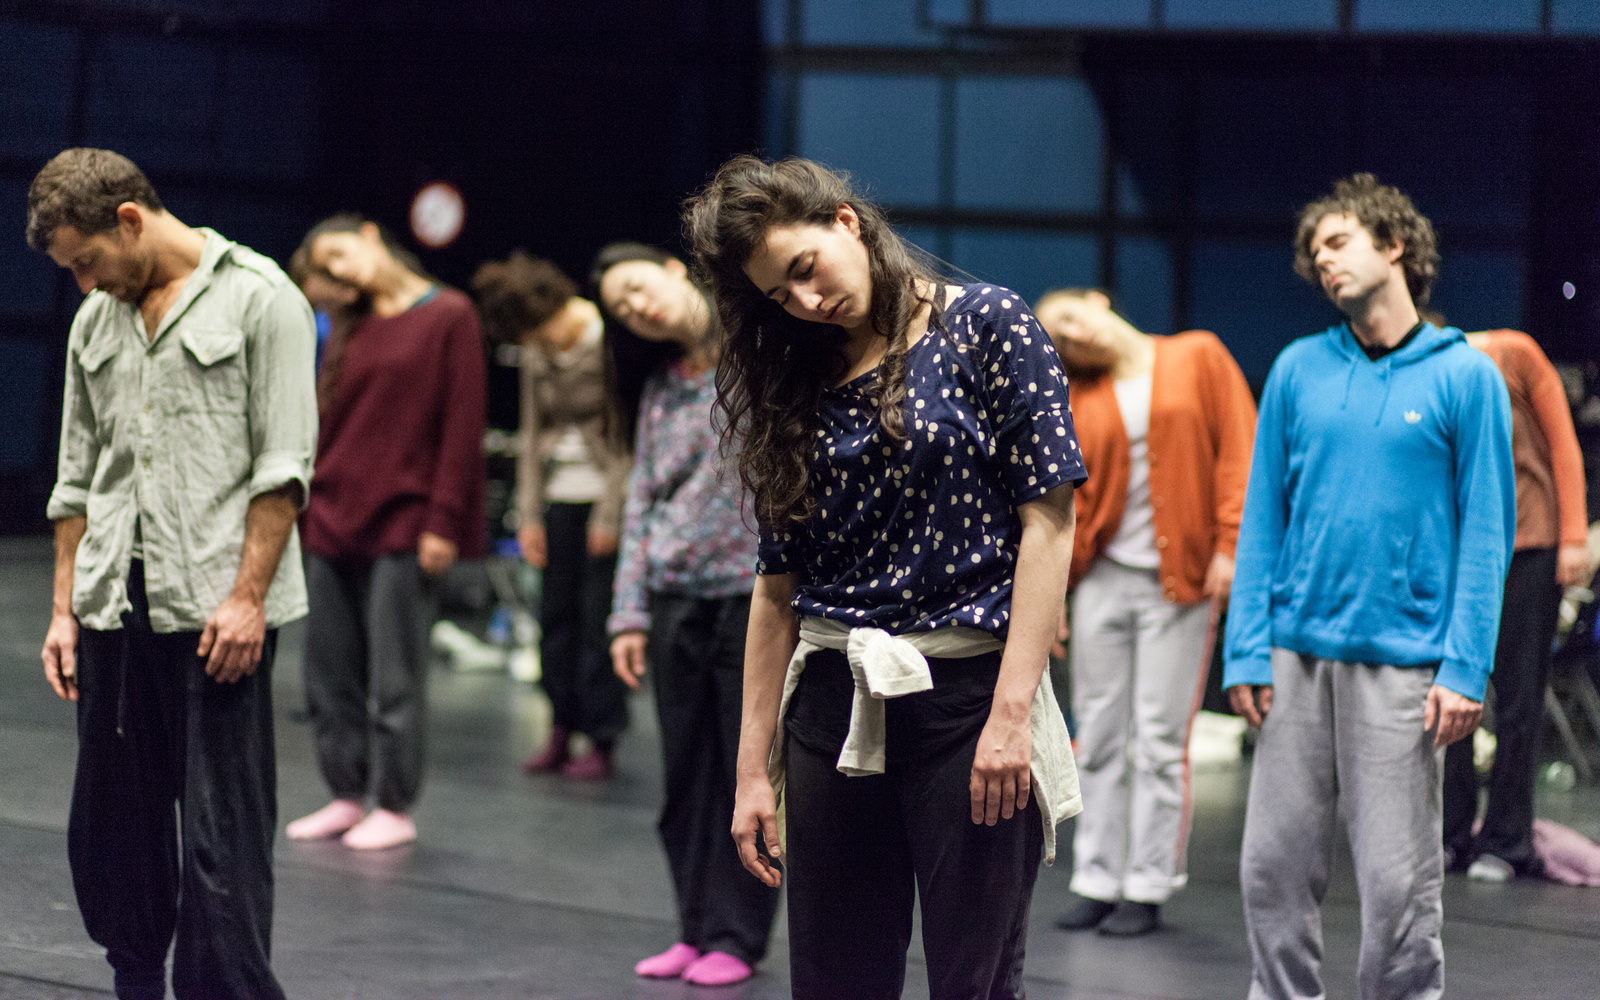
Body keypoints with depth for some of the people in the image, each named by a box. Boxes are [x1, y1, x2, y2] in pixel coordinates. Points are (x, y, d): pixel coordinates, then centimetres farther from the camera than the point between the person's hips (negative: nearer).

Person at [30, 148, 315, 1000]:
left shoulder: (257, 297, -2)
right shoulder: (95, 322, 16)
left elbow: (283, 465, -7)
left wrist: (247, 597, -14)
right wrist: (64, 608, 14)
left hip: (217, 610, -6)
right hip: (114, 609, 6)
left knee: (220, 833, -6)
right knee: (108, 825, 9)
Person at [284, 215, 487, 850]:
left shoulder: (448, 316, -4)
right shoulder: (347, 329, 14)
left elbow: (464, 423, -8)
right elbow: (323, 421, 15)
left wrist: (442, 520, -12)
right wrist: (305, 509, 8)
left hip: (402, 526, -6)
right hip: (332, 522, 6)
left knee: (393, 677, -1)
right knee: (330, 672, 8)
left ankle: (394, 808, 8)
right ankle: (347, 797, 19)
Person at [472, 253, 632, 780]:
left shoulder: (611, 341, -11)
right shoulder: (538, 353, 10)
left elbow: (628, 437, -12)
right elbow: (533, 434, 12)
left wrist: (609, 515, -12)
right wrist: (529, 514, 6)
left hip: (605, 497, -6)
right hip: (560, 498, 6)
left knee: (598, 617, -5)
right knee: (555, 613, 5)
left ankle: (600, 740, 3)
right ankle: (563, 730, 13)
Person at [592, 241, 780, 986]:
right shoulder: (658, 388, 14)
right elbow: (642, 501, 15)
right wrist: (630, 611, 10)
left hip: (754, 591, -5)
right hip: (676, 600, 5)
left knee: (747, 771, 0)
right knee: (685, 775, 8)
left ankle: (737, 938, 9)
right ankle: (696, 930, 18)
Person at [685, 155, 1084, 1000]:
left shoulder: (986, 327, -2)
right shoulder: (795, 384, 13)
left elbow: (1048, 522, -8)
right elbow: (779, 585, 13)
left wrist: (1011, 710, -15)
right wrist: (755, 768, 9)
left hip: (968, 695, -5)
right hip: (835, 707, 5)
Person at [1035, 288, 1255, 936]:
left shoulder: (1197, 358, 2)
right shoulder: (1077, 401, 8)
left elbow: (1239, 450, -1)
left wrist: (1228, 546, -9)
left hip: (1179, 582, -3)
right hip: (1101, 578, 3)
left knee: (1159, 741, -2)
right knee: (1098, 737, 5)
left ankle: (1148, 889, 5)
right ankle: (1096, 882, 13)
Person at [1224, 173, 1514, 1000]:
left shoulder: (1464, 375, 0)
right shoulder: (1299, 370, 9)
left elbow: (1486, 529, -2)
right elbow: (1263, 517, 9)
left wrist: (1465, 667, -10)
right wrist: (1247, 649, 1)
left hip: (1403, 661, -3)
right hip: (1297, 653, 3)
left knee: (1398, 880, -1)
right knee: (1273, 867, 6)